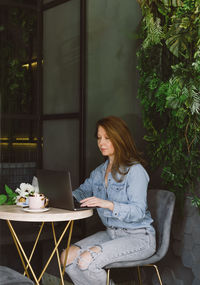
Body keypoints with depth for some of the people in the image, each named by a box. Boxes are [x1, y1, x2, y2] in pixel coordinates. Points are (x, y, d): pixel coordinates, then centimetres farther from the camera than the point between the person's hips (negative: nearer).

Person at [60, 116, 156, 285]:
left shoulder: (135, 170, -13)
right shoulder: (100, 172, 12)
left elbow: (138, 211, -20)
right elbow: (82, 192, 17)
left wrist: (108, 204, -35)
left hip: (138, 237, -7)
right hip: (110, 233, 8)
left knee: (86, 260, -26)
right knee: (67, 257, -11)